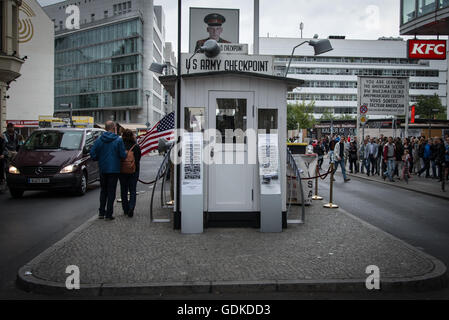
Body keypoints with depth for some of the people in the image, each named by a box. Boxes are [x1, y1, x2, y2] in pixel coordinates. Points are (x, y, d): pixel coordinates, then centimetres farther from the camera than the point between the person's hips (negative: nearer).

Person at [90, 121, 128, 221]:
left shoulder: (99, 140, 0)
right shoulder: (118, 140, -9)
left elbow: (93, 154, -3)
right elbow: (123, 155, -11)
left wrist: (100, 159, 13)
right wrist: (125, 153, 10)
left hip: (102, 169, 3)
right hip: (114, 169, -3)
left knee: (103, 191, 17)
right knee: (111, 192, 3)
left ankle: (101, 212, 19)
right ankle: (108, 214, 3)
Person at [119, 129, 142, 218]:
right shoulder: (136, 147, -8)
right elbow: (138, 160, -2)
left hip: (122, 171, 1)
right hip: (133, 172, -1)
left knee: (124, 191, 13)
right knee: (133, 191, 5)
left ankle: (125, 209, 20)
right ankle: (131, 207, -13)